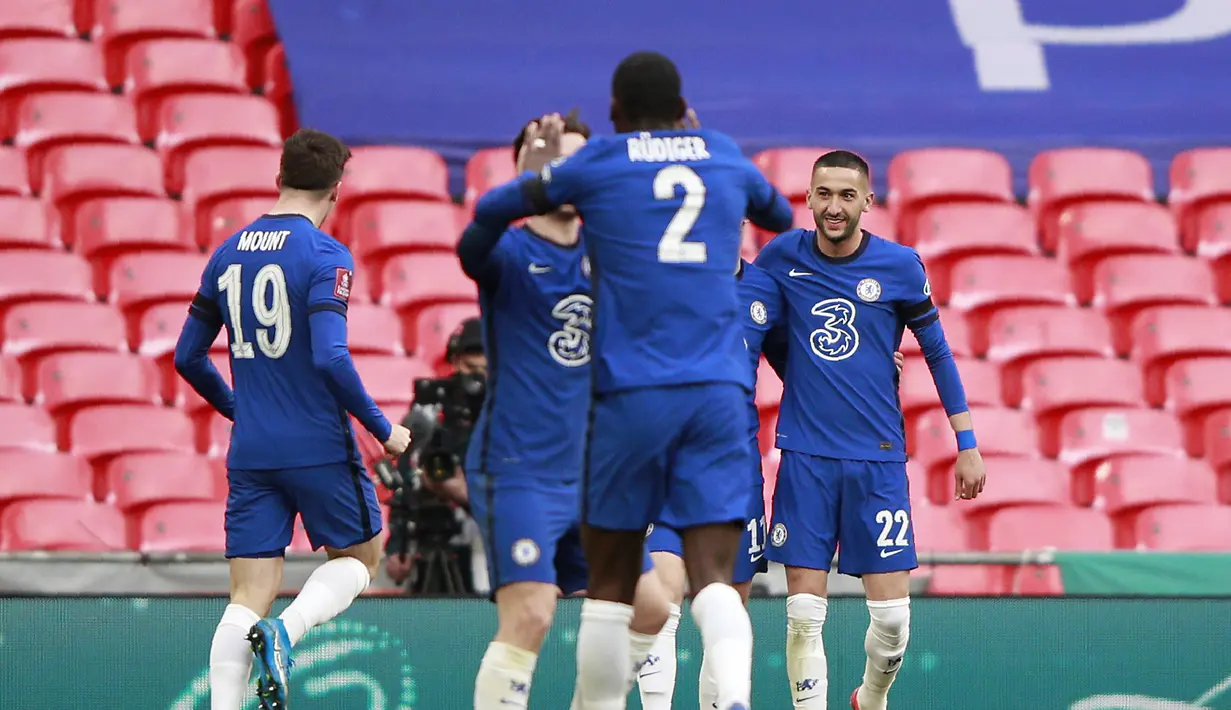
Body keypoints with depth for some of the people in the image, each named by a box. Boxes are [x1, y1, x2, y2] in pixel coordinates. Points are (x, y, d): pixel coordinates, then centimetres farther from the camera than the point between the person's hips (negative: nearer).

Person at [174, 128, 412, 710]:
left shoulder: (228, 254, 9)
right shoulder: (326, 257, -10)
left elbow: (188, 358, 15)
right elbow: (330, 357, -21)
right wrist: (383, 430, -9)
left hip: (250, 453, 5)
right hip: (320, 447, -5)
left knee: (247, 599, 3)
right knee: (359, 557, 16)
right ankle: (287, 630, -11)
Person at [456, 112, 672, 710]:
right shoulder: (510, 253, -10)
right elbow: (473, 246, -31)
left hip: (589, 474, 7)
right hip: (517, 472, -7)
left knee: (648, 606, 9)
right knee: (528, 616, -19)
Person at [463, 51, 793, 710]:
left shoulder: (595, 165, 5)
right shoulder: (725, 157, 14)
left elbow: (489, 210, 14)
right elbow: (780, 215, 36)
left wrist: (541, 167, 34)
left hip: (631, 393, -2)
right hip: (718, 391, 2)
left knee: (611, 582, 9)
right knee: (713, 576, -7)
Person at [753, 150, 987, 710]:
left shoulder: (900, 266, 0)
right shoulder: (782, 257, 2)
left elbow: (937, 352, 9)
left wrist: (967, 443, 8)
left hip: (878, 459, 0)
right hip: (805, 456, 0)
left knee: (892, 616, -1)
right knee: (804, 613, -7)